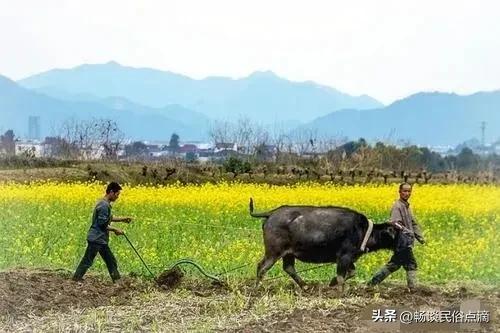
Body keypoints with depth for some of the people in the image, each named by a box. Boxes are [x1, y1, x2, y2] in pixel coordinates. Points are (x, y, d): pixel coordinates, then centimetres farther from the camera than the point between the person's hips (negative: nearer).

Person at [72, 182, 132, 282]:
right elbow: (102, 224, -21)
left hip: (101, 240, 11)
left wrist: (122, 219, 20)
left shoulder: (105, 204, 12)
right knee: (87, 261, -4)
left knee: (111, 261, 12)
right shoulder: (104, 205, -19)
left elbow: (108, 218, 26)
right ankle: (76, 279, 2)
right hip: (96, 239, -11)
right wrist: (115, 230, -11)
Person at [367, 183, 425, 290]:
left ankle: (373, 282, 14)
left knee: (394, 265, 12)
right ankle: (412, 288, -1)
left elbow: (413, 224, 21)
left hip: (404, 243, 10)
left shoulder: (406, 206, 18)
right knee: (411, 265, -6)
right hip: (403, 242, -10)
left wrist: (420, 237, 13)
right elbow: (395, 224, -22)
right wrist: (408, 232, -31)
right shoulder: (397, 206, -12)